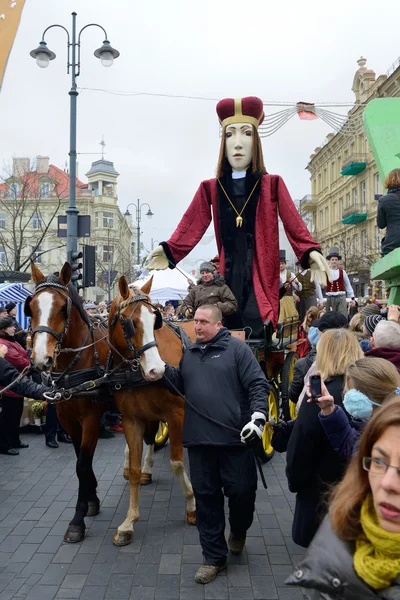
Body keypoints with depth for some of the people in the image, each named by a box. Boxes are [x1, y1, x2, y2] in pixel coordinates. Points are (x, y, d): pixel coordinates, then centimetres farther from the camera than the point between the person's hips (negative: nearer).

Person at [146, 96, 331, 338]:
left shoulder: (272, 185, 6)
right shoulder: (211, 188, 11)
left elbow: (294, 225, -3)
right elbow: (192, 225, 3)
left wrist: (311, 252, -20)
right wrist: (169, 250, -12)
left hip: (260, 275, -2)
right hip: (229, 275, 2)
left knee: (257, 338, -12)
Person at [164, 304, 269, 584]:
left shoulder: (237, 348, -3)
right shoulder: (189, 354, 13)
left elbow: (258, 384, -9)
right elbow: (178, 385, 15)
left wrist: (258, 416, -22)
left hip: (234, 437, -4)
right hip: (199, 439, 4)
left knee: (241, 491, 4)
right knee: (206, 497, 9)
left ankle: (238, 531, 38)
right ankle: (214, 556, 24)